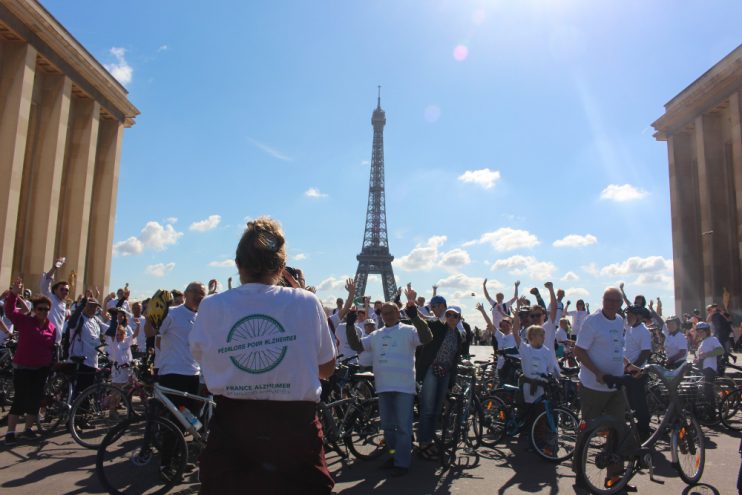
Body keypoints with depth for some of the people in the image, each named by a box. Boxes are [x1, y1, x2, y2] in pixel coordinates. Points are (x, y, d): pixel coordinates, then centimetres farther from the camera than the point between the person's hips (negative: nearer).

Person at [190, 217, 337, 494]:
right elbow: (327, 369, 4)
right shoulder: (306, 302, -9)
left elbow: (200, 356, 13)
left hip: (231, 426, 1)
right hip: (295, 428, -1)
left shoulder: (211, 307, -6)